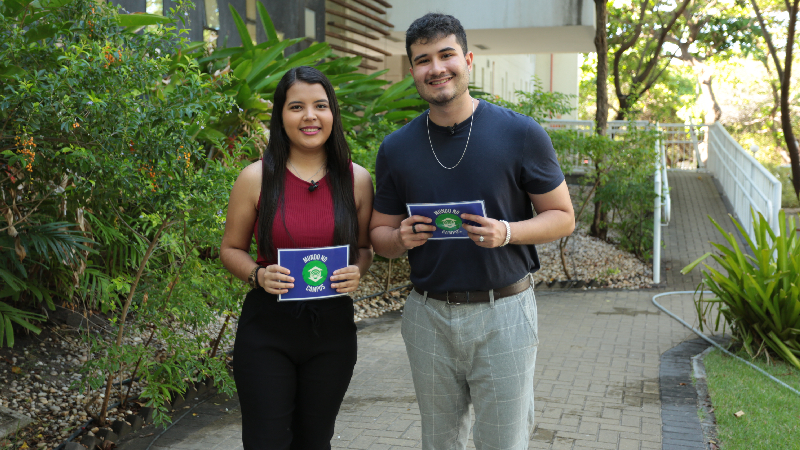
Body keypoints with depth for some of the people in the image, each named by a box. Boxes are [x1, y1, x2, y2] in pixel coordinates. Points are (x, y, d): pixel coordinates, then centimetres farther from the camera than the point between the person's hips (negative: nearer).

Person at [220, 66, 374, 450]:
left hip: (332, 328, 2)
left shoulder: (356, 179, 0)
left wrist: (356, 272, -10)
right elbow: (231, 249, 4)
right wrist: (258, 274, -16)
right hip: (267, 330, -2)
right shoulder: (256, 178, -5)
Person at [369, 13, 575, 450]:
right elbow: (380, 234, 9)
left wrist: (507, 232, -20)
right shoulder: (396, 148, 2)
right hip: (428, 315, 3)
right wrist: (402, 238, -14)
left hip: (503, 312, -3)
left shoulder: (521, 134, -7)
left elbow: (562, 216, -1)